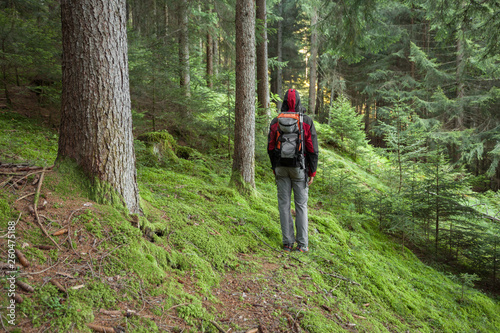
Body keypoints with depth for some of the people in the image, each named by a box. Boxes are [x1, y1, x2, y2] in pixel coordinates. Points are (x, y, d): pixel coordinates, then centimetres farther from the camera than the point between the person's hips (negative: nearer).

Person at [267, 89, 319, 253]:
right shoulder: (307, 121, -6)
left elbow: (271, 148, 3)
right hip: (300, 168, -1)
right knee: (301, 205, 6)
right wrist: (312, 172, 1)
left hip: (281, 168, 2)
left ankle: (288, 242, 11)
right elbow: (313, 149, -7)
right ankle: (302, 244, 9)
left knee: (284, 204, 8)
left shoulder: (275, 122, 0)